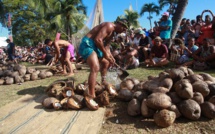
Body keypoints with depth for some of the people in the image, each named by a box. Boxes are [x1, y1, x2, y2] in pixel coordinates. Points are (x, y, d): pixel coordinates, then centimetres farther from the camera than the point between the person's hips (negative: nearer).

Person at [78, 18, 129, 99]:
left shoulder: (113, 32, 17)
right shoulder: (109, 26, -14)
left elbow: (106, 46, 20)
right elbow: (98, 40, -26)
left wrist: (110, 57, 6)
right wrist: (105, 53, -17)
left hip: (94, 46, 11)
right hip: (87, 44, -11)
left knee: (106, 62, 25)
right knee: (95, 68, -26)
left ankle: (103, 83, 41)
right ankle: (91, 96, -28)